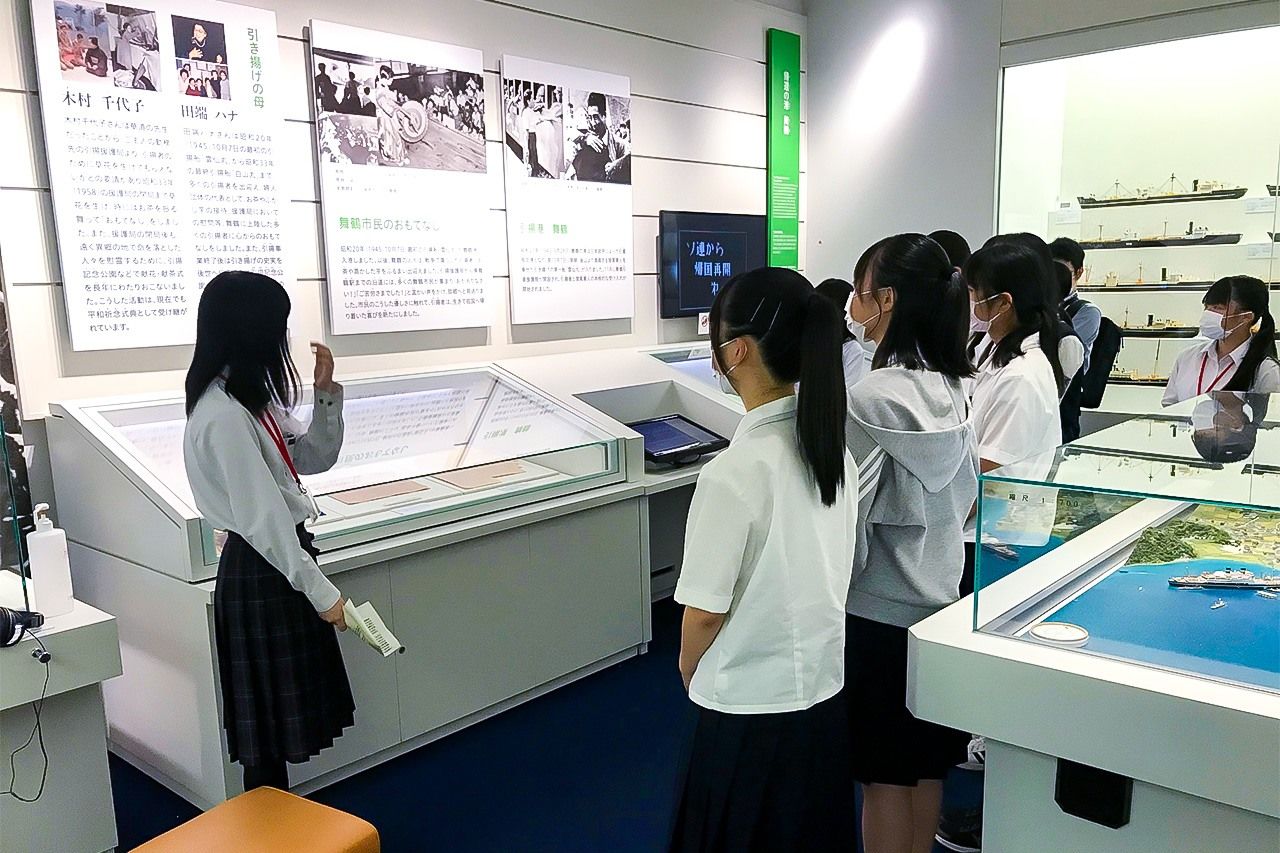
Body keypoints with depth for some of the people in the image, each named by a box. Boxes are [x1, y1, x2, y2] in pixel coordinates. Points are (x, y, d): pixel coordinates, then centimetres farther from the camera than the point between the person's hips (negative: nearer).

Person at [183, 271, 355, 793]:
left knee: (283, 708, 19)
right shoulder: (223, 415, -22)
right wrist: (322, 592, -21)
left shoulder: (255, 399, 8)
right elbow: (262, 519, -24)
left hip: (278, 562, 9)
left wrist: (326, 392, 3)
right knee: (271, 712, 5)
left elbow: (315, 457, 17)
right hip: (260, 572, -9)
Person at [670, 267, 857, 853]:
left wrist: (689, 673, 2)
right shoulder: (832, 445, -4)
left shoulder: (735, 470, -26)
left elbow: (706, 609, -17)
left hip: (753, 713, -7)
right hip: (825, 691, 7)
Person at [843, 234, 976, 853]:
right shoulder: (952, 390, 1)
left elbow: (844, 514, -19)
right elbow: (964, 495, 11)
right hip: (938, 599, 7)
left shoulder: (870, 398, -22)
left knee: (884, 775, 9)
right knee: (925, 765, 21)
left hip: (878, 611, -7)